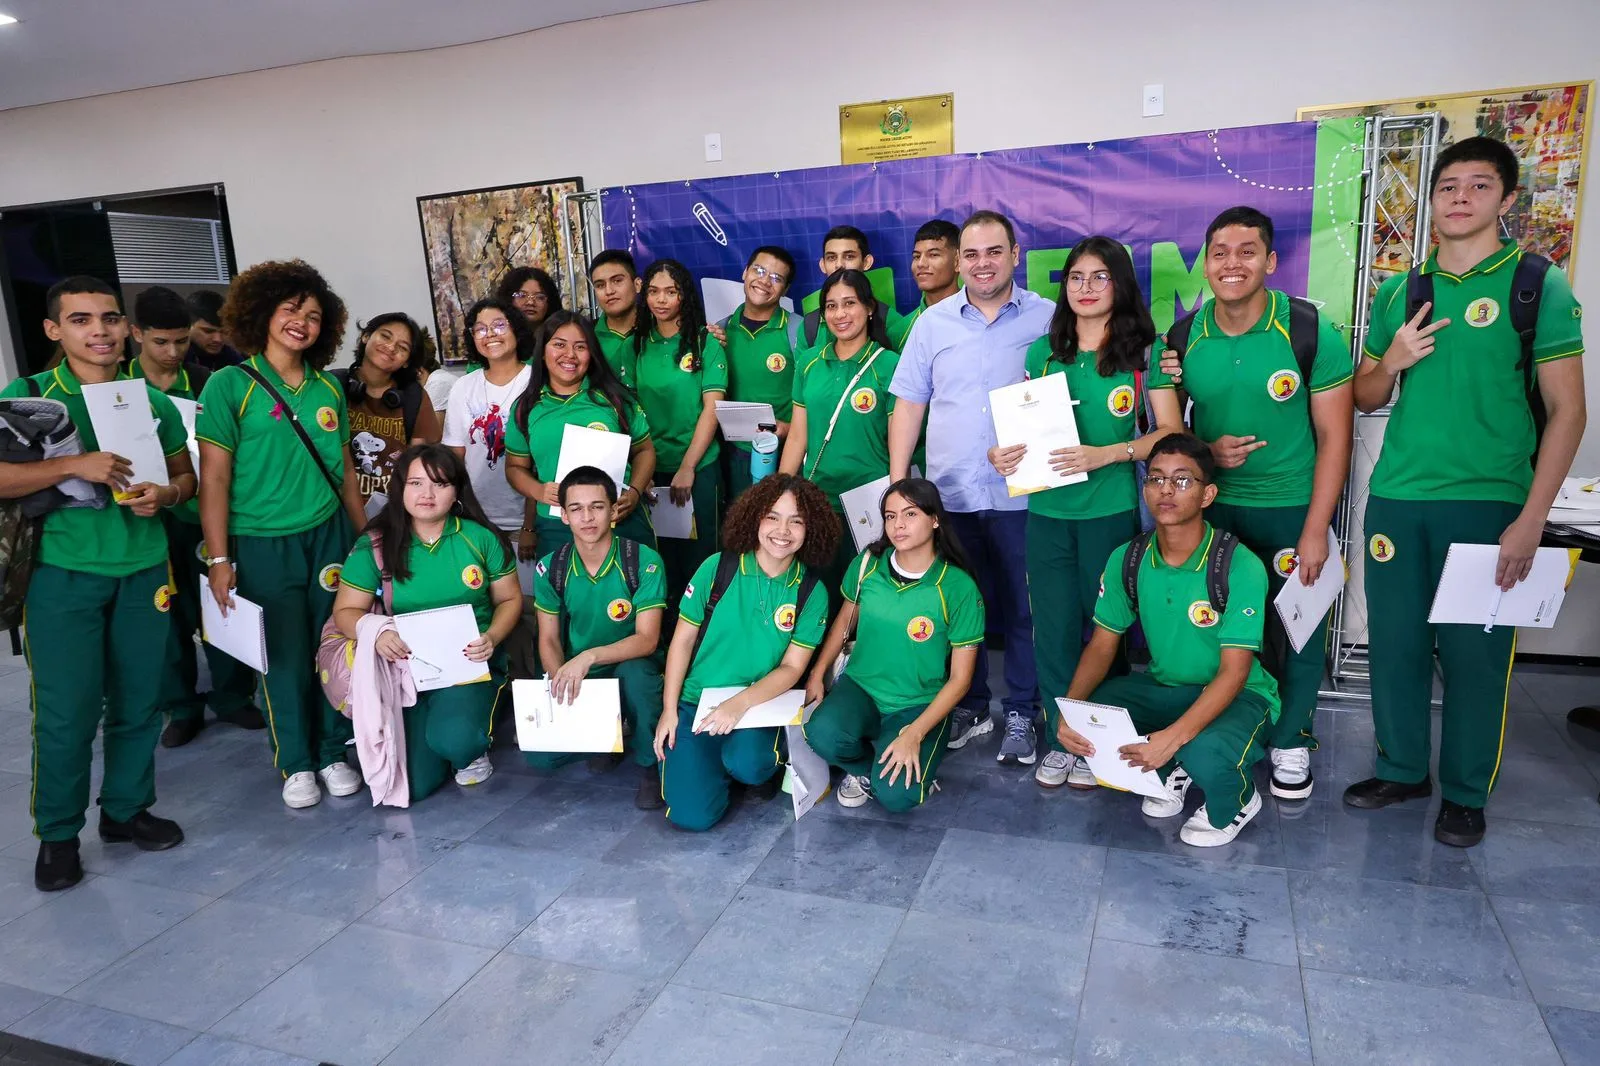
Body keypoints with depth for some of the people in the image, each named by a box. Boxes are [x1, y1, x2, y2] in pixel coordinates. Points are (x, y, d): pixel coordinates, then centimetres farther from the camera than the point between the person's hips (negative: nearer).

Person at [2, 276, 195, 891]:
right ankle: (57, 834, 16)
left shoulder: (152, 401, 8)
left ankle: (126, 809, 27)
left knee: (138, 700, 10)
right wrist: (74, 465, -22)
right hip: (63, 574, -3)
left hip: (144, 570, 3)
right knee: (67, 711, -1)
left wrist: (166, 494, -7)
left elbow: (185, 473, 15)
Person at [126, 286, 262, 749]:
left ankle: (232, 697, 20)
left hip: (204, 511, 1)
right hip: (149, 516, 0)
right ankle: (182, 708, 20)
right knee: (169, 615, 7)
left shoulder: (206, 383, 3)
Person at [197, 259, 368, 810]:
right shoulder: (229, 385, -6)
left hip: (327, 536, 4)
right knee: (286, 658, 6)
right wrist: (219, 559, -11)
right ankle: (295, 764, 23)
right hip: (262, 544, -3)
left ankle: (333, 753, 25)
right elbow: (214, 477, -8)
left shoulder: (329, 388, 7)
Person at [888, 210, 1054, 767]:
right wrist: (897, 482, 3)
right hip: (949, 493, 2)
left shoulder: (1047, 318, 1)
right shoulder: (933, 323, 7)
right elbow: (908, 405, 8)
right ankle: (968, 705, 26)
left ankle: (1021, 713, 20)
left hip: (1021, 493, -2)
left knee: (1022, 609, 5)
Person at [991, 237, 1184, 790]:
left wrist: (1107, 454, -16)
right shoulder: (1043, 351, 9)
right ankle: (1059, 739, 22)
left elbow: (1170, 432, -2)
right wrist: (1003, 453, -6)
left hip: (1111, 510, -2)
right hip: (1047, 510, 3)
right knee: (1054, 626, 6)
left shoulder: (1143, 351, -1)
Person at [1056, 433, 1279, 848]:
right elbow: (1102, 645, -3)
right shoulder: (1127, 560, -7)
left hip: (1238, 694, -5)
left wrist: (1174, 736, -39)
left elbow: (1234, 672, -25)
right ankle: (1171, 771, 10)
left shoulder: (1240, 566, -23)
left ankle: (1236, 803, 4)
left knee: (1205, 754, -36)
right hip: (1163, 686, 5)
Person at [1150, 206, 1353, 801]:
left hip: (1292, 506, -2)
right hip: (1211, 504, 2)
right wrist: (1206, 452, -15)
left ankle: (1291, 739, 27)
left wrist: (1315, 531, -13)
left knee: (1296, 628, 7)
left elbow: (1334, 436, -9)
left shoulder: (1311, 334, -11)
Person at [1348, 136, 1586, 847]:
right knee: (1396, 641, 9)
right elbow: (1363, 398, 17)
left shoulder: (1538, 286, 0)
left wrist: (1530, 520, -12)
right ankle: (1401, 769, 27)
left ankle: (1466, 793, 21)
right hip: (1396, 497, 4)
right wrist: (1392, 361, -6)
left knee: (1474, 650, 4)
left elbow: (1567, 410, -4)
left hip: (1489, 502, -3)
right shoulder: (1399, 294, 11)